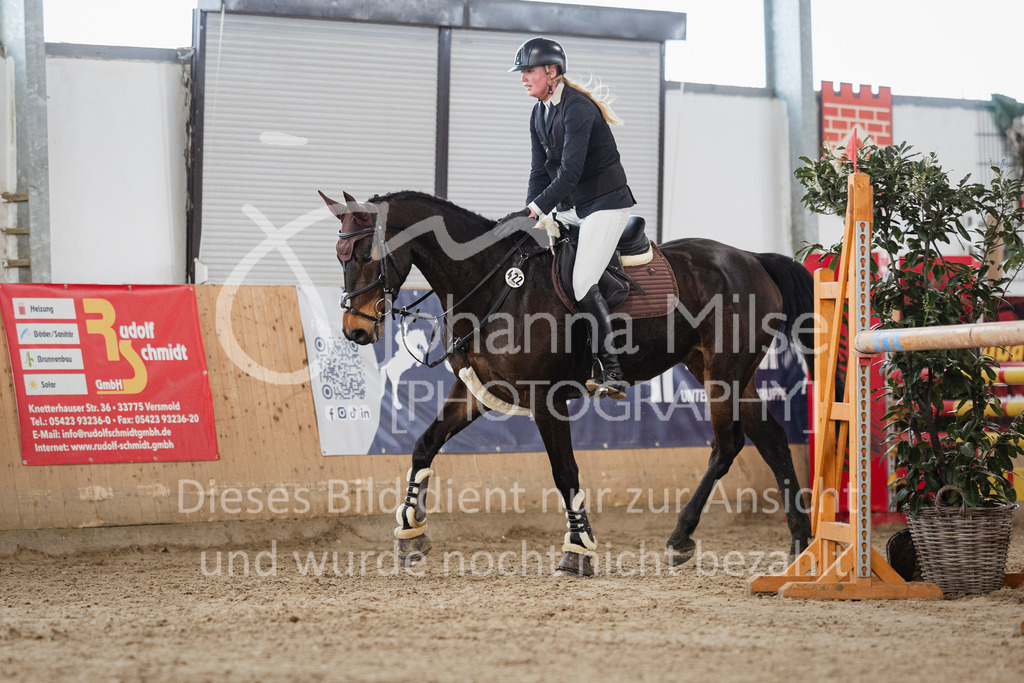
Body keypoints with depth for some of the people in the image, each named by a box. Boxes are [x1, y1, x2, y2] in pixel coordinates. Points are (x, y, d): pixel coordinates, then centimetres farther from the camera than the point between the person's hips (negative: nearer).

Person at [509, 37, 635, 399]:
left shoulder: (578, 109, -21)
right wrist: (530, 214, -6)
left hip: (606, 204, -9)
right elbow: (540, 171, 7)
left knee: (582, 284, -17)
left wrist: (537, 208, -28)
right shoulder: (539, 114, 7)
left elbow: (570, 172, -27)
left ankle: (613, 375, -12)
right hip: (570, 208, 9)